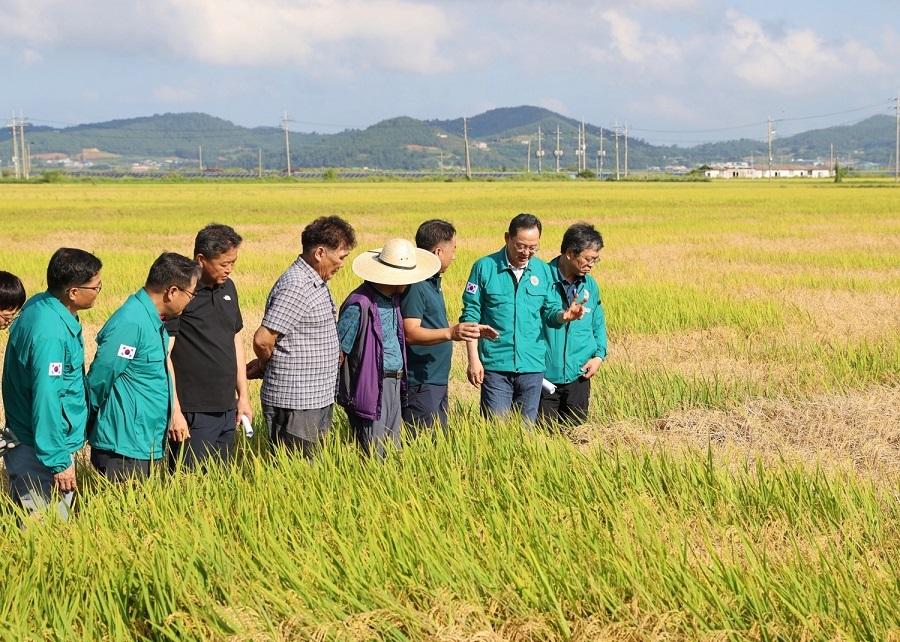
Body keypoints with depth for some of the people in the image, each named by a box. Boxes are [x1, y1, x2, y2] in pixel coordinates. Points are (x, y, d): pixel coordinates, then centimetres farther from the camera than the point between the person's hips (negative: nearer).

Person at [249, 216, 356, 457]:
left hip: (319, 399, 9)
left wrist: (266, 364, 9)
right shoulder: (296, 287, -19)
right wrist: (268, 367, -1)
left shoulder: (317, 282, 13)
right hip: (294, 403, -9)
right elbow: (263, 339, -21)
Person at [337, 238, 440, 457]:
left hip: (394, 385, 9)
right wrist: (332, 393, -12)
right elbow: (338, 351, -15)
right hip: (371, 388, -9)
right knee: (374, 455, -3)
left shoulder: (393, 297, 8)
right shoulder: (360, 305, -20)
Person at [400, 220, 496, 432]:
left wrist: (473, 331, 19)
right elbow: (411, 333, -25)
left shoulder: (433, 281, 15)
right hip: (421, 383, -10)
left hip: (438, 380, 10)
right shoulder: (415, 285, -17)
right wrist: (451, 333, -37)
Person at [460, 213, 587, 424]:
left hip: (532, 366, 3)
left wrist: (563, 315, -14)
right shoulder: (485, 267, -4)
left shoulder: (543, 271, 6)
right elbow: (470, 315, -2)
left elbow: (549, 312, 10)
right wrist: (473, 359, -7)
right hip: (495, 365, -3)